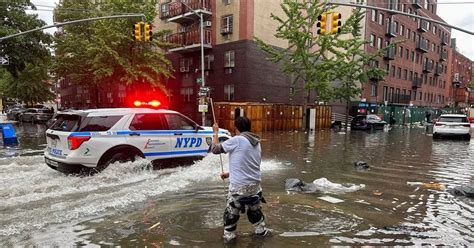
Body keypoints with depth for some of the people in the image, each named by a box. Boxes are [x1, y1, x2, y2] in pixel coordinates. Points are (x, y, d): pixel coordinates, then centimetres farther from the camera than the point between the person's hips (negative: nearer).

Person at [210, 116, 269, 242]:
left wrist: (215, 132, 8)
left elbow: (215, 149, -6)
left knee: (231, 211, 12)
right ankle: (261, 230, 40)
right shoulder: (257, 143, 10)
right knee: (255, 209, 26)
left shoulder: (236, 140, -14)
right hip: (254, 184, 6)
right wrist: (230, 174, 24)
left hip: (239, 185, -6)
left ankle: (229, 235, 22)